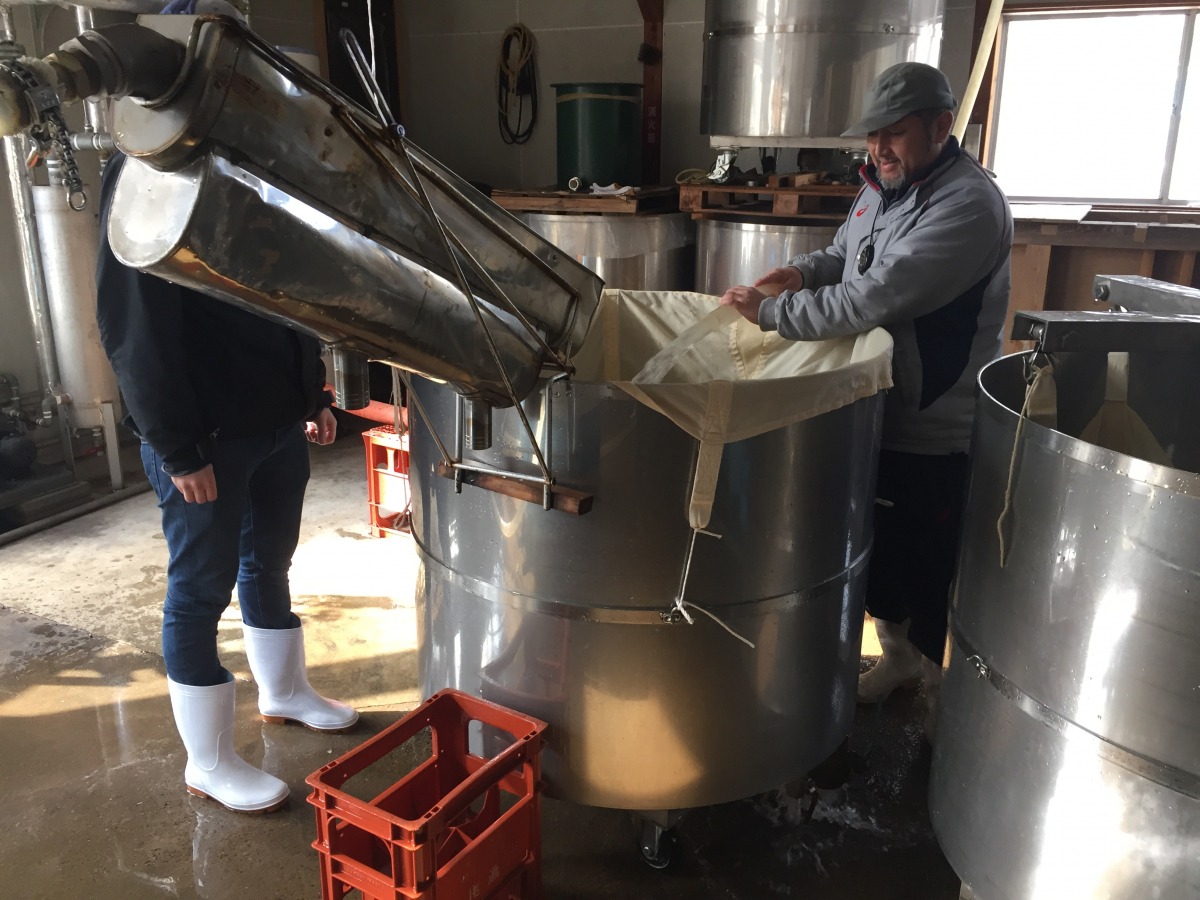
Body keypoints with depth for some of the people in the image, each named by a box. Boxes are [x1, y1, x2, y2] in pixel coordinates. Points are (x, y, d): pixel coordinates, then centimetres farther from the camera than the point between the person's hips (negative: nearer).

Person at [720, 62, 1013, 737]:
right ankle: (898, 657, 44)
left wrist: (772, 312, -23)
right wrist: (804, 271, -1)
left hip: (936, 436, -8)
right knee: (878, 552, 22)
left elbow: (876, 297, -31)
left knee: (932, 579, 5)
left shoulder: (968, 205, -22)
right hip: (873, 414, 9)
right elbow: (847, 255, 22)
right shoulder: (882, 186, 7)